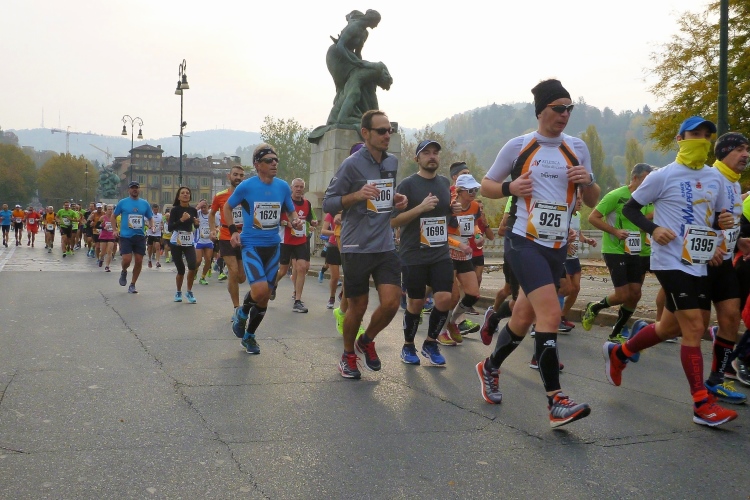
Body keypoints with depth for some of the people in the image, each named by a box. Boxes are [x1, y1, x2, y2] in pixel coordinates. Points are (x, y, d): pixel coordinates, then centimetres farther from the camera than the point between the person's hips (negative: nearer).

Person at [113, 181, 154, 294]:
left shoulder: (145, 203, 7)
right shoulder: (122, 202, 1)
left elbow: (150, 217, 17)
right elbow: (113, 215, 11)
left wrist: (151, 226, -3)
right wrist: (115, 229, 2)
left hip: (140, 236, 3)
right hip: (125, 236, -3)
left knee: (139, 261, 2)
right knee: (127, 260, -14)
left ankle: (132, 285, 17)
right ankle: (124, 272, 22)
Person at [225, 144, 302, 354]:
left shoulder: (283, 186, 0)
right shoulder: (246, 186, -9)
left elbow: (291, 212, 13)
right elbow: (227, 207, 6)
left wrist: (295, 221, -9)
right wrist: (233, 230, -6)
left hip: (273, 246, 4)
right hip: (251, 245, -4)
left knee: (265, 297, 9)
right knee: (260, 289, -22)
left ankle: (249, 336, 30)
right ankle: (242, 313, 12)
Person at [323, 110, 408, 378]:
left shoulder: (392, 162, 8)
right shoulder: (352, 164, -10)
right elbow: (328, 203, -8)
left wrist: (396, 199, 4)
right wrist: (356, 195, -24)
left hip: (385, 246, 5)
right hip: (357, 247, -5)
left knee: (391, 303, -5)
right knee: (358, 306, 5)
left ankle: (367, 341, 24)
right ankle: (348, 355, 30)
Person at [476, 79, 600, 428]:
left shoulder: (577, 148, 10)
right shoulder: (518, 146, 0)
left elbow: (592, 202, 13)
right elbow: (486, 185, 8)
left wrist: (588, 181, -8)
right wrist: (509, 187, -13)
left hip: (556, 247, 5)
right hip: (523, 241, -5)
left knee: (523, 317, 11)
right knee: (551, 314, -19)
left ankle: (490, 368, 37)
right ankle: (556, 403, -16)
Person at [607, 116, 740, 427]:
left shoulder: (715, 178, 11)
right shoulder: (663, 176, -6)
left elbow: (721, 213, 21)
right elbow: (630, 208, -2)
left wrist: (724, 221, -2)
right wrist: (653, 229, -18)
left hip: (700, 264, 7)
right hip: (671, 262, -7)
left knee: (671, 327, 15)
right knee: (694, 328, -11)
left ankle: (617, 353, 36)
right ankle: (703, 404, -4)